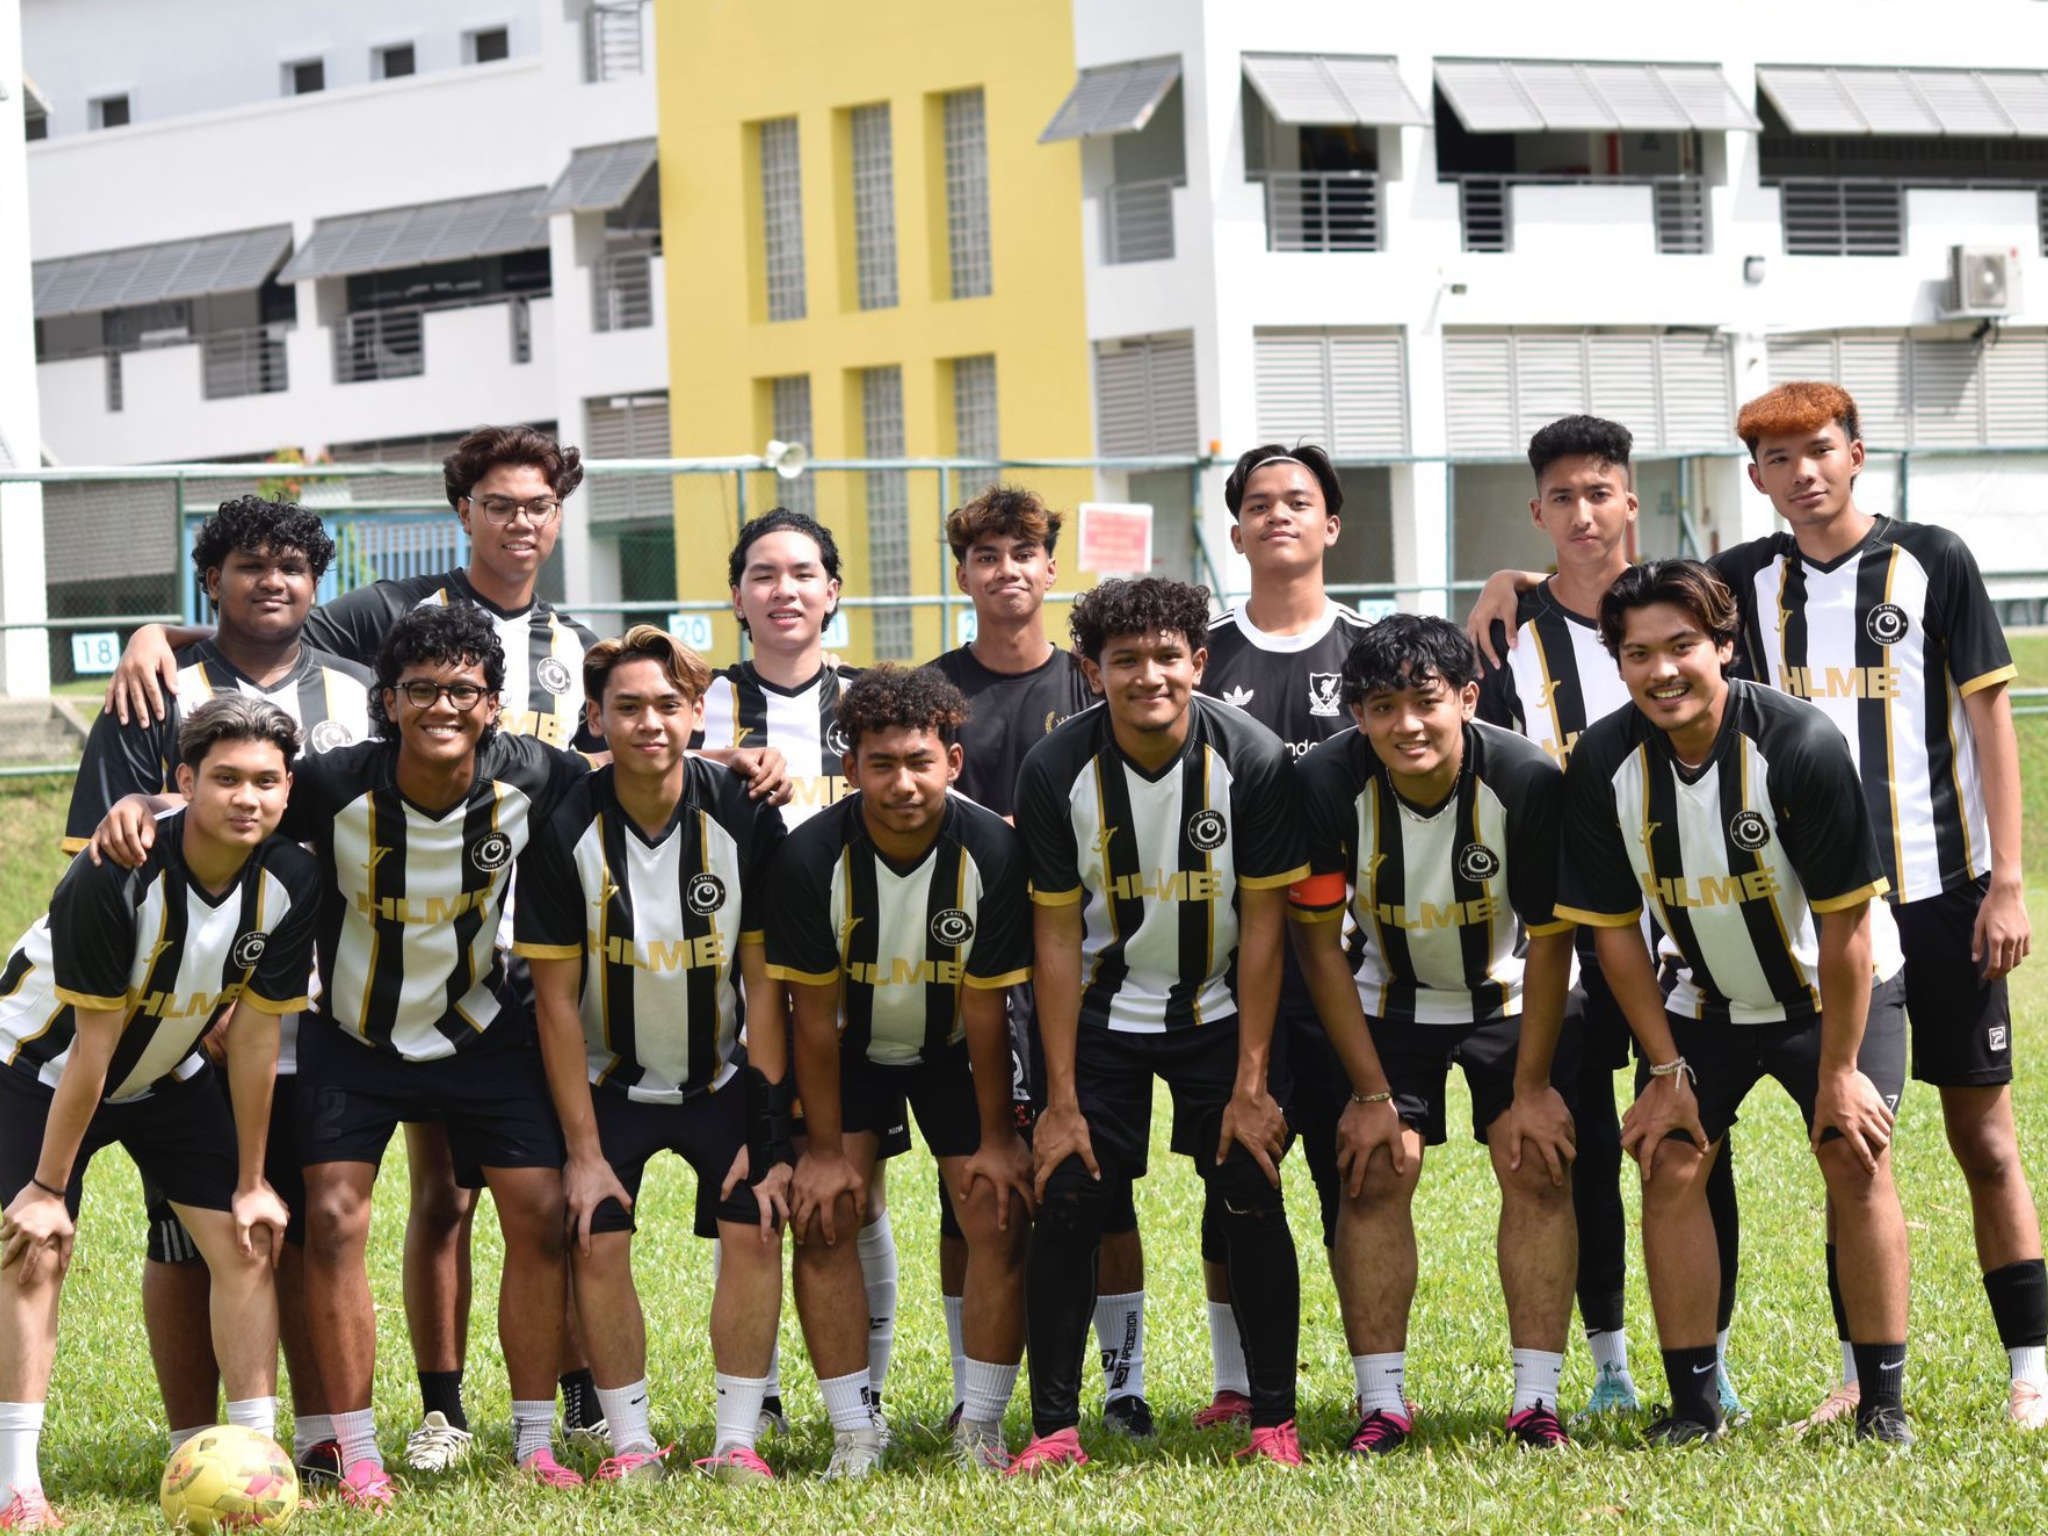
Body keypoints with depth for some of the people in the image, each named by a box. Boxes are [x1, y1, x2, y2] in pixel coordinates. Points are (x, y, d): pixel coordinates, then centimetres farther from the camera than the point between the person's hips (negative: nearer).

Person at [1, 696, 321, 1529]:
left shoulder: (289, 882, -19)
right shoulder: (115, 876, -33)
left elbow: (255, 1032, -10)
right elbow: (94, 1041, -28)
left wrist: (252, 1182, -6)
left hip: (171, 1075, 5)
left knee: (246, 1243, -6)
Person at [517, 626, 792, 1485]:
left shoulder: (744, 818, -14)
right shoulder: (565, 833, -16)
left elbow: (763, 983, -9)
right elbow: (557, 1000, -11)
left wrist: (769, 1134, -12)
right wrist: (582, 1148, -13)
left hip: (722, 1075, 1)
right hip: (610, 1081, -1)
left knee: (756, 1230, -14)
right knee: (596, 1244, -14)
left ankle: (737, 1439, -4)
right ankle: (630, 1442, 0)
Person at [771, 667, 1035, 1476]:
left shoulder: (992, 850, -26)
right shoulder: (811, 857, -26)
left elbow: (987, 1007, -16)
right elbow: (813, 1014, -16)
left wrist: (997, 1137, -10)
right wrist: (824, 1149, -13)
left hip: (954, 1049, 0)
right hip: (851, 1047, 0)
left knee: (999, 1213, -10)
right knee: (821, 1215, -12)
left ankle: (980, 1428, 2)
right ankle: (854, 1433, -2)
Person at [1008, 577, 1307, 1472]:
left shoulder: (1252, 760, -18)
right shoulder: (1056, 771, -16)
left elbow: (1263, 924, -11)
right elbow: (1057, 936, -10)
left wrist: (1251, 1085, -13)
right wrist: (1062, 1100, -12)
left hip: (1222, 1009, 0)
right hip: (1104, 1009, 0)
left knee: (1253, 1203, -7)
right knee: (1067, 1203, -8)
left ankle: (1274, 1420, 5)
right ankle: (1054, 1425, 1)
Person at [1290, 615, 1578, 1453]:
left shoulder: (1527, 781, -28)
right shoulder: (1328, 784, -26)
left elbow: (1549, 940, -16)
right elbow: (1319, 942, -15)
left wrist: (1532, 1088, -12)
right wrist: (1371, 1092, -15)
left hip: (1512, 997, -1)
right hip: (1389, 998, 1)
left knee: (1538, 1169, -10)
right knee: (1374, 1173, -10)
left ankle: (1537, 1400, -5)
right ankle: (1381, 1403, -4)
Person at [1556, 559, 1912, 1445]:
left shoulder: (1799, 746, -29)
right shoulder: (1603, 765, -18)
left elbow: (1845, 924, -21)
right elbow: (1615, 930, -7)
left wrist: (1838, 1073, -17)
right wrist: (1667, 1069, -7)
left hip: (1837, 993, -3)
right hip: (1705, 1001, 3)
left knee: (1857, 1162, -13)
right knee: (1669, 1164, -7)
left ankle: (1883, 1402, -5)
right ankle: (1694, 1404, 0)